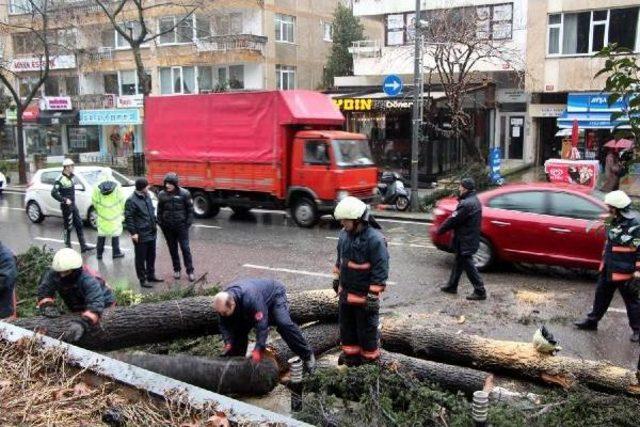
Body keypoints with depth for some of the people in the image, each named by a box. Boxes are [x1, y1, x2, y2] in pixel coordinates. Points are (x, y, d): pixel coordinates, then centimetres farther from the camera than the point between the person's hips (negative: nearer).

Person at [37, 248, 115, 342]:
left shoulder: (88, 281, -38)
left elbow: (96, 306, -49)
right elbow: (43, 290, -14)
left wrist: (82, 323, -65)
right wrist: (47, 306, -35)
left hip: (103, 307, -5)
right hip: (76, 310, 5)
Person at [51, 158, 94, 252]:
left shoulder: (71, 177, 9)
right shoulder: (60, 179, -17)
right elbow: (53, 193, -24)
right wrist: (64, 200, -23)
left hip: (73, 205, 8)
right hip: (66, 207, -8)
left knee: (79, 225, 9)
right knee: (68, 227, 1)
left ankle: (83, 246, 14)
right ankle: (68, 247, 13)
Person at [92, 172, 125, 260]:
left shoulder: (97, 189, -2)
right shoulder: (117, 188, -4)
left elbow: (94, 203, 0)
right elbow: (122, 202, -2)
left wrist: (98, 211, 16)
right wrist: (122, 213, 10)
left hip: (102, 217, 2)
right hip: (115, 217, -1)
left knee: (101, 234, 11)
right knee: (115, 233, 7)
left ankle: (99, 253, 16)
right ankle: (116, 252, 10)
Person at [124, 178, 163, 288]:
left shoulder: (147, 196, 9)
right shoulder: (131, 201, -16)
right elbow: (128, 218, -16)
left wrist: (154, 224, 19)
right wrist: (133, 232, -18)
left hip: (151, 233, 8)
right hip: (141, 235, -8)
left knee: (151, 256, 18)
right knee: (141, 258, 4)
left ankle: (151, 276, 32)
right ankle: (142, 279, 13)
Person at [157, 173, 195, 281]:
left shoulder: (184, 193, -9)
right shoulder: (162, 195, 0)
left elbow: (190, 209, -3)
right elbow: (159, 211, 10)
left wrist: (188, 223, -6)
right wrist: (161, 224, 4)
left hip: (181, 225, -3)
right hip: (168, 227, 3)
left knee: (185, 248, -1)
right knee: (172, 249, 12)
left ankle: (190, 271, 8)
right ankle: (176, 269, 25)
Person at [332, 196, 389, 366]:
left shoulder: (375, 239, -25)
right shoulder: (344, 233, 0)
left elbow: (381, 270, -22)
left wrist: (373, 296, -20)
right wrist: (336, 279, 21)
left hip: (363, 295, -7)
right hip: (345, 292, 7)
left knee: (366, 328, 10)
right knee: (346, 325, 20)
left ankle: (370, 358, 29)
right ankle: (350, 352, 39)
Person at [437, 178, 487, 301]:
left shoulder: (466, 204, -23)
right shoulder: (475, 201, 10)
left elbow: (453, 220, -18)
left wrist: (440, 230, -7)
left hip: (465, 241, -10)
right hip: (471, 237, 10)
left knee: (468, 265, -3)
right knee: (459, 262, 18)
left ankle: (480, 291, 1)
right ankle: (452, 286, 29)